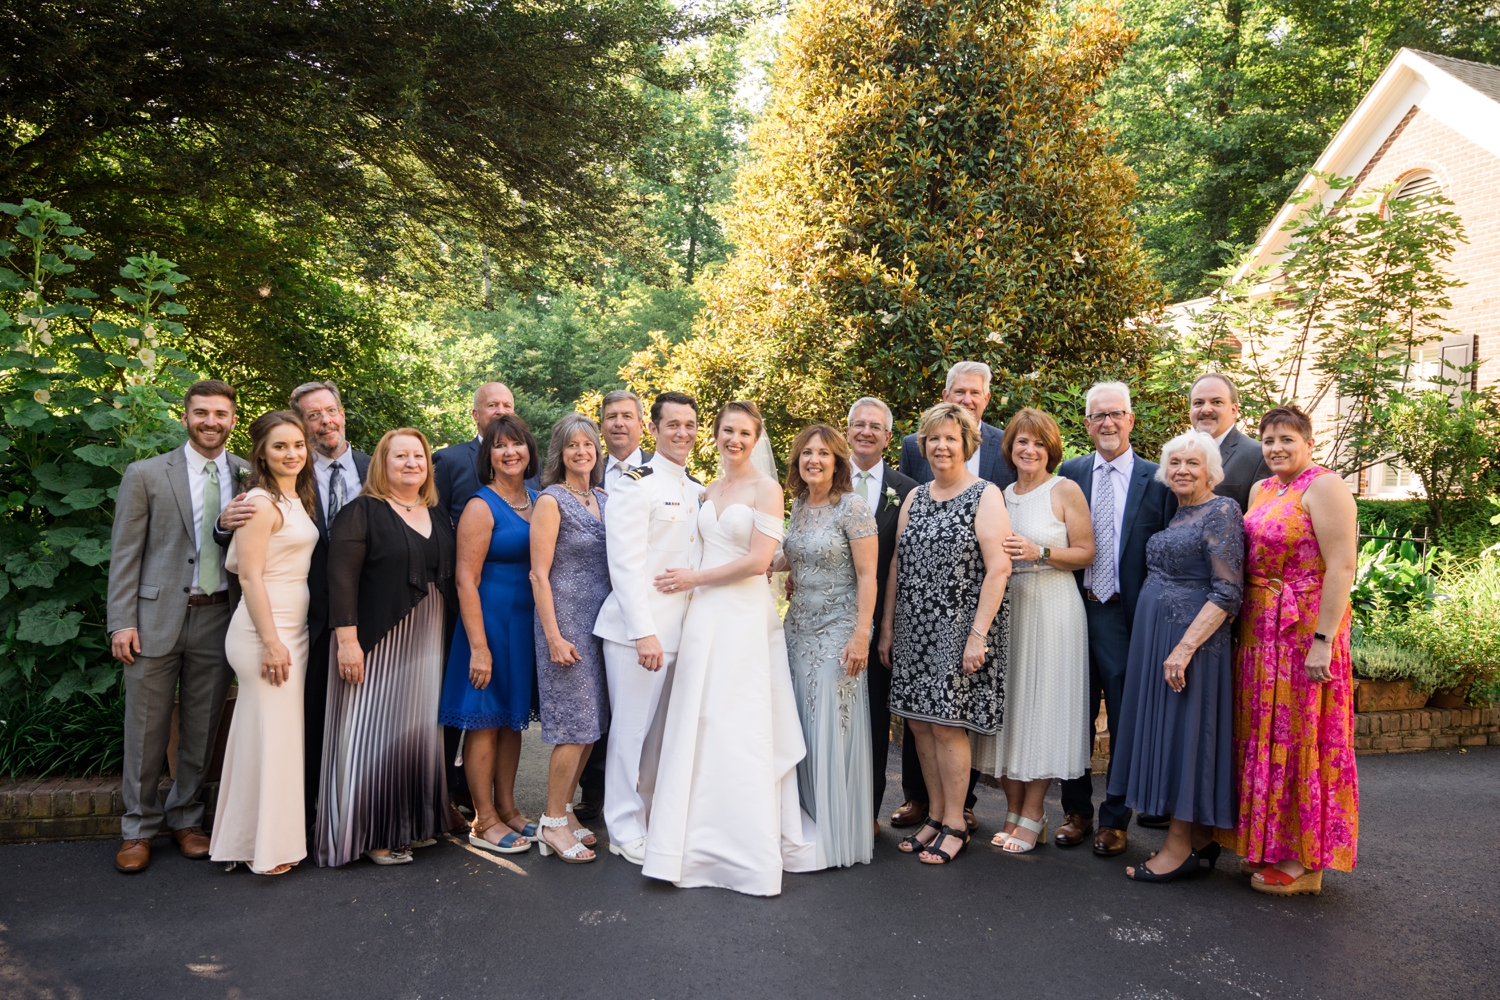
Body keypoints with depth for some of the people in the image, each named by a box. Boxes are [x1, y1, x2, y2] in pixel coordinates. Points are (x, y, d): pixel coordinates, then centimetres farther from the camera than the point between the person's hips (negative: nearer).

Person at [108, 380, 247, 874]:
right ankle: (139, 828, 24)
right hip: (157, 618, -2)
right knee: (147, 728, 7)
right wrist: (122, 622, -7)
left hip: (218, 619, 2)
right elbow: (125, 552, -1)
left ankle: (185, 818, 29)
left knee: (202, 729, 12)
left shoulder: (248, 476, 5)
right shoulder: (145, 475, 0)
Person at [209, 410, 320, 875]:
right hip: (267, 630, -9)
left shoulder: (297, 500, 13)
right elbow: (249, 576, -17)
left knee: (283, 732, 15)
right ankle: (264, 847, 11)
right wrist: (271, 642, -19)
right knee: (270, 732, -1)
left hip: (294, 628, 9)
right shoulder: (261, 503, -13)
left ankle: (279, 833, 26)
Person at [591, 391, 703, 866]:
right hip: (639, 630, -7)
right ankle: (626, 830, 15)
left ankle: (657, 817, 26)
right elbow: (626, 563, -15)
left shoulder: (698, 492, 16)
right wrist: (644, 632, -21)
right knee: (634, 729, 1)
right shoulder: (636, 484, -7)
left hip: (683, 630, 7)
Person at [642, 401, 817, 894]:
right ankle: (699, 839, 18)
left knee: (741, 728, -2)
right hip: (705, 615, 6)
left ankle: (751, 852, 9)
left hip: (745, 616, -6)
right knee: (698, 727, 6)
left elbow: (758, 561, -12)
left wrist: (694, 579, -7)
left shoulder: (766, 489, -4)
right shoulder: (709, 491, 16)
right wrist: (693, 585, 3)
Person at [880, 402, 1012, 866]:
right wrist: (887, 626, 10)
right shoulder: (915, 497, 12)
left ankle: (955, 825, 13)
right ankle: (935, 815, 23)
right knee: (919, 722, 8)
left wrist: (978, 634, -18)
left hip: (959, 629, -6)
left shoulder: (986, 496, -6)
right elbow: (897, 565, 13)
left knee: (947, 724, -2)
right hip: (914, 630, 6)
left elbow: (998, 569, -13)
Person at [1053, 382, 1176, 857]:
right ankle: (1076, 812, 27)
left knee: (1125, 723, 7)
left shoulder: (1156, 480, -1)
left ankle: (1114, 819, 22)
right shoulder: (1068, 474, 5)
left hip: (1126, 617, -2)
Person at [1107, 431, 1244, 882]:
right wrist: (1167, 644, 10)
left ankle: (1180, 848, 7)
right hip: (1154, 636, 9)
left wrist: (1185, 648, -23)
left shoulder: (1221, 512, -10)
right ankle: (1200, 837, 23)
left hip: (1192, 637, -8)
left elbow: (1227, 594, -17)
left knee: (1184, 731, -3)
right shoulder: (1174, 514, 14)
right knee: (1165, 730, 12)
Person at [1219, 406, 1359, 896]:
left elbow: (1341, 568, -17)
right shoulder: (1262, 490, 13)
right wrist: (1246, 629, 10)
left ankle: (1304, 861, 13)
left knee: (1299, 737, 0)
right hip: (1260, 631, 8)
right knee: (1266, 736, 13)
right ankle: (1271, 846, 26)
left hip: (1305, 630, -8)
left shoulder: (1324, 487, -11)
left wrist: (1323, 640, -22)